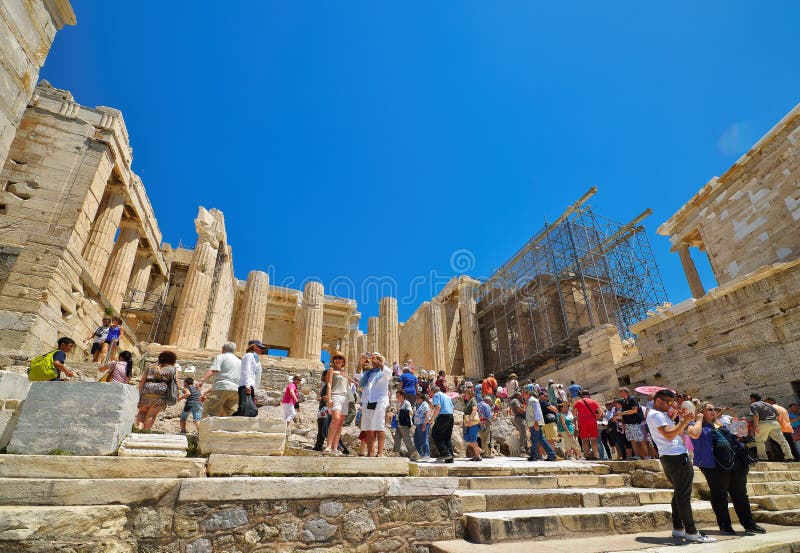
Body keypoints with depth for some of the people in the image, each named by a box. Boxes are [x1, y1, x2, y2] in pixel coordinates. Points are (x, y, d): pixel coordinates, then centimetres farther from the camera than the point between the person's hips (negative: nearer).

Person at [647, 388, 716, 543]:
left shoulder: (662, 414, 22)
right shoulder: (655, 415, -13)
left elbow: (677, 432, 20)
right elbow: (669, 435, -22)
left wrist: (682, 420, 10)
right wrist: (684, 422, -17)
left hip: (671, 457, 11)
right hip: (676, 457, -11)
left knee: (679, 494, 14)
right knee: (684, 495, -7)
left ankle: (678, 528, 19)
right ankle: (691, 532, -4)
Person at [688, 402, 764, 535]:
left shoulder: (721, 425, 21)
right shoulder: (698, 426, -2)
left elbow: (733, 440, 25)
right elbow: (695, 434, -24)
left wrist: (744, 459, 16)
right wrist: (699, 419, -11)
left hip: (735, 462, 7)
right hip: (715, 465, -7)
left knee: (740, 494, 13)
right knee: (719, 496, 2)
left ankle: (749, 524, 25)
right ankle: (725, 526, 11)